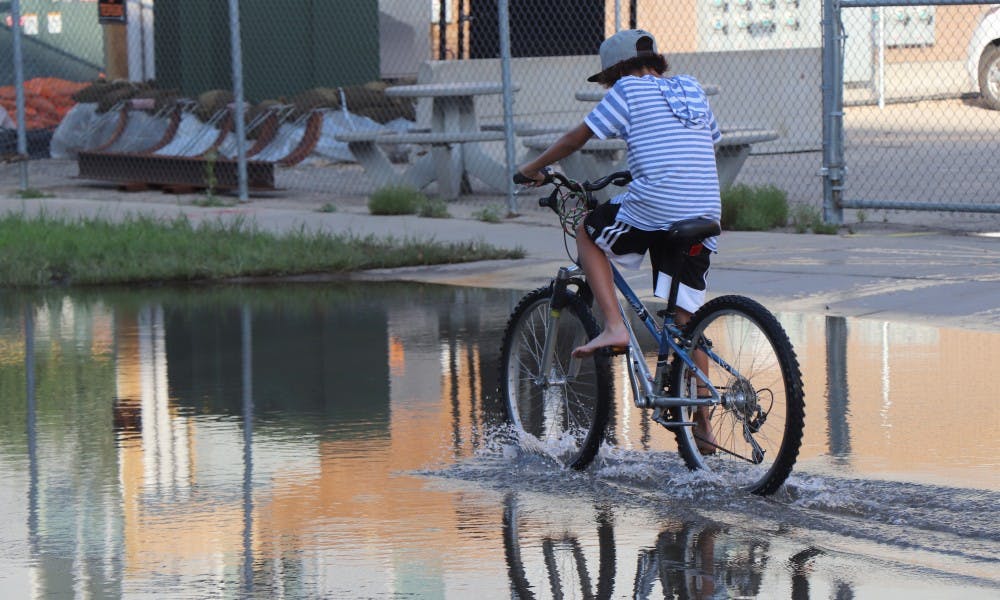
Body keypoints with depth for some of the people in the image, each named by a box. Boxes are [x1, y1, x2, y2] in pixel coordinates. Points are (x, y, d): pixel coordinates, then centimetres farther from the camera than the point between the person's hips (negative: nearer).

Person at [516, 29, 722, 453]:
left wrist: (534, 167, 23)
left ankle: (613, 326, 4)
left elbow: (576, 138, 8)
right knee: (686, 321, 12)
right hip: (704, 215, 6)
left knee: (588, 234, 22)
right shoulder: (693, 90, 21)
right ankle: (702, 422, 7)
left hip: (652, 209, -6)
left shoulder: (628, 89, 5)